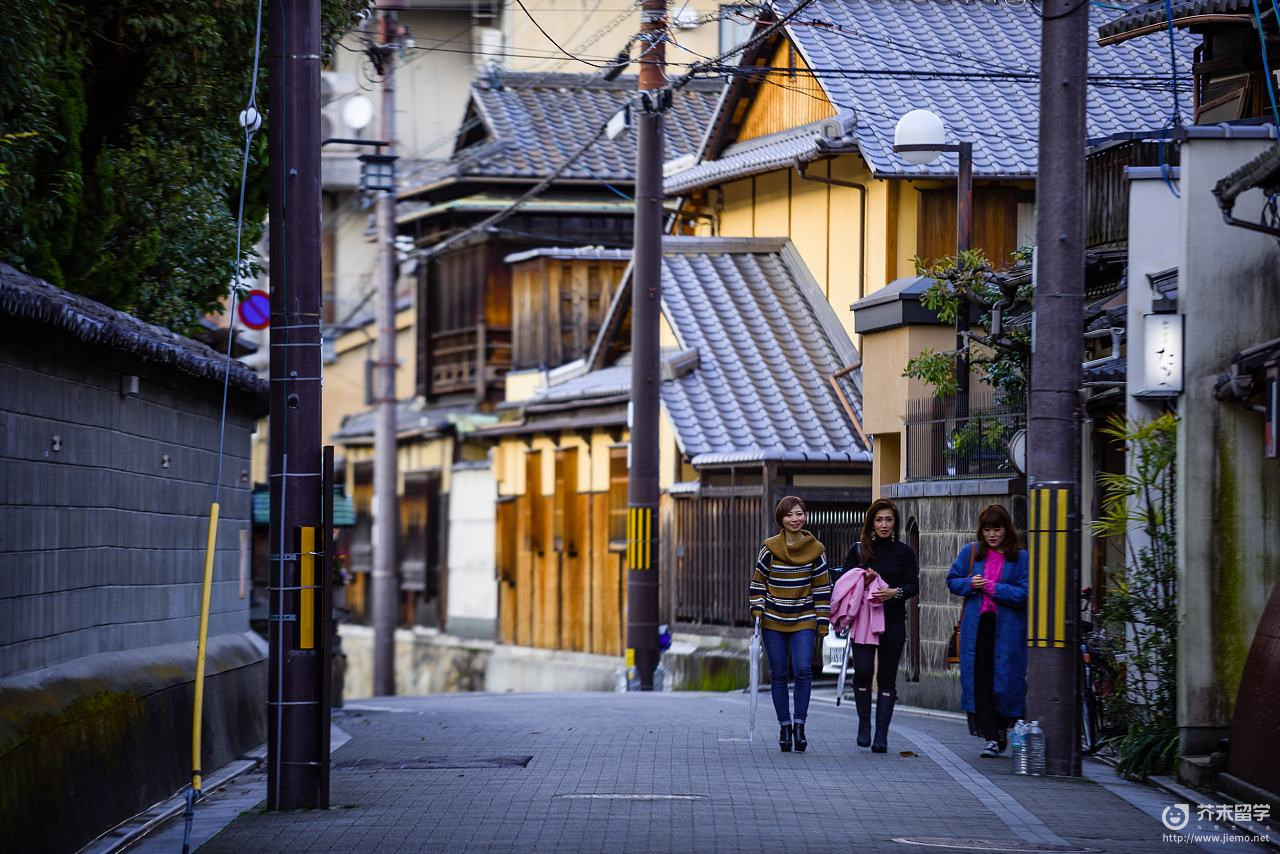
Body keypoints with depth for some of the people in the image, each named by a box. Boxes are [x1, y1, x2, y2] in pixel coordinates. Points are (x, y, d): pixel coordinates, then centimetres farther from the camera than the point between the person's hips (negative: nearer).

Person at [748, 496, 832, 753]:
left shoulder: (816, 550, -2)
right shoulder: (770, 548, -4)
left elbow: (822, 589, 3)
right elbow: (758, 583, 4)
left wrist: (822, 623, 0)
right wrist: (757, 613, -4)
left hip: (803, 621, 0)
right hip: (774, 621, 0)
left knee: (803, 670, -14)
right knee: (778, 674, 4)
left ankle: (799, 725, -6)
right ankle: (784, 727, 13)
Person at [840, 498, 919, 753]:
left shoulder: (904, 552, 5)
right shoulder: (859, 550, 8)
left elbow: (913, 585, 0)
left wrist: (895, 592, -20)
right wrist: (862, 581, -10)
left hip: (893, 621, 0)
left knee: (887, 678, 0)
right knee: (863, 671, -15)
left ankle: (881, 735, 2)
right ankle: (864, 724, 4)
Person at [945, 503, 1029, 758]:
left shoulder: (1021, 557, 0)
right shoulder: (971, 552, 10)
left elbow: (1024, 594, -8)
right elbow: (952, 581, 14)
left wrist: (993, 587, -13)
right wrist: (970, 584, -6)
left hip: (1007, 629, -2)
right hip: (976, 626, 2)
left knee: (1005, 678, 0)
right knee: (979, 679, -5)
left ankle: (1001, 730, 18)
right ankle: (991, 737, -3)